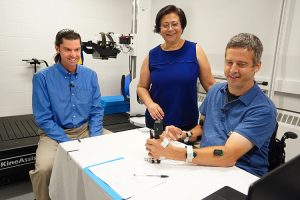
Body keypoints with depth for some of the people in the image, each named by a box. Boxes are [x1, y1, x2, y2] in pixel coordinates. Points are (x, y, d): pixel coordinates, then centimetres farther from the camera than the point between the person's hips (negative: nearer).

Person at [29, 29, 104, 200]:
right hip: (55, 133, -2)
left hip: (86, 129, 3)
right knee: (44, 168, -28)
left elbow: (97, 111, 1)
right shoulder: (42, 78, -11)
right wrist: (68, 143, -18)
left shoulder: (90, 75, -2)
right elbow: (43, 119, -11)